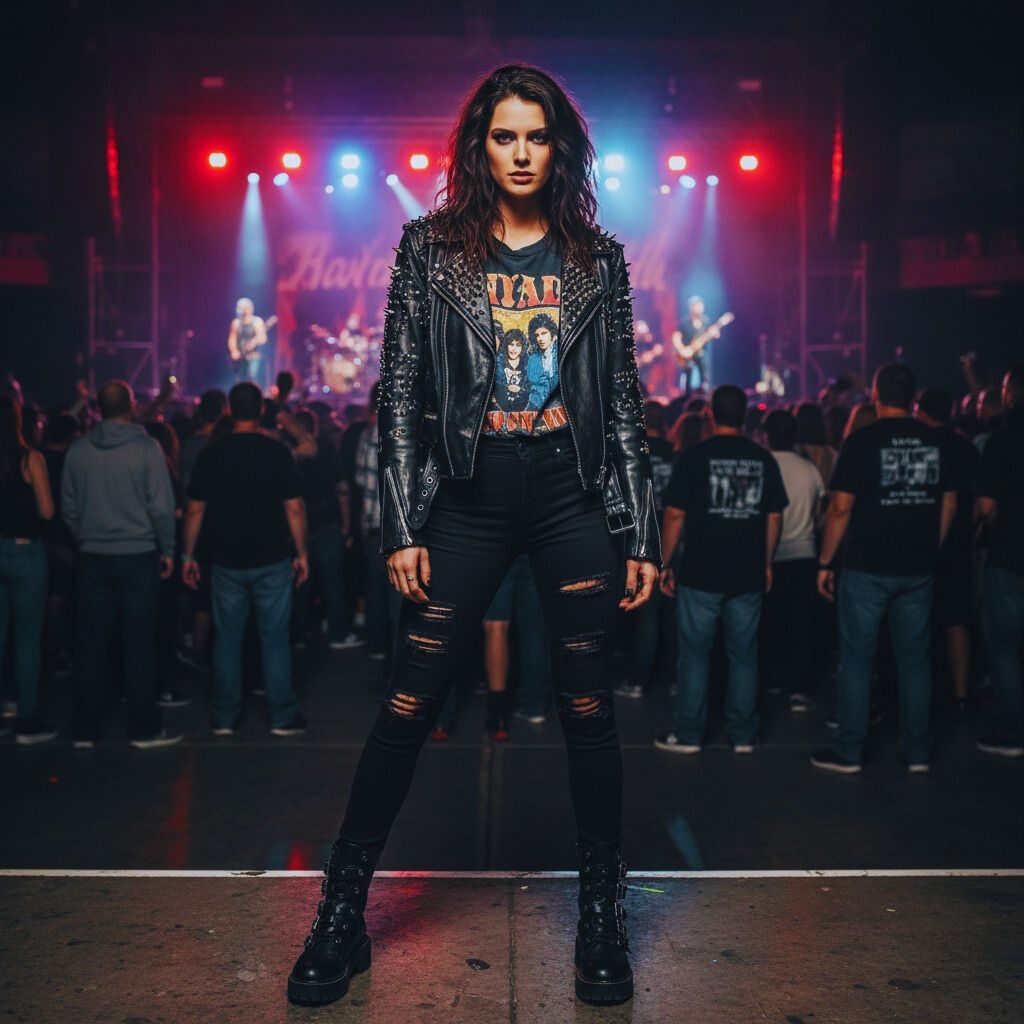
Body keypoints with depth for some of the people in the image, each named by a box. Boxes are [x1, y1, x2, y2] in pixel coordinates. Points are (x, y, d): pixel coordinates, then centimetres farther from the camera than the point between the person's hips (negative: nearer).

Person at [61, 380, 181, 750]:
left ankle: (84, 730, 15)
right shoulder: (146, 448, -8)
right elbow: (162, 506, -9)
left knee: (91, 645, 8)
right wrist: (167, 550, 1)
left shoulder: (78, 450, 3)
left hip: (92, 557, 3)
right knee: (139, 645, 2)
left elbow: (68, 507, 8)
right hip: (138, 555, -3)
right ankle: (144, 729, 8)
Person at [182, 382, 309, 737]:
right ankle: (282, 717, 10)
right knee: (274, 640, 5)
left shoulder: (211, 453, -1)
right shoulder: (277, 451, -6)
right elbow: (294, 508, -7)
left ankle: (224, 718, 16)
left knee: (227, 640, 9)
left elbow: (195, 510, 2)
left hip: (226, 561, 2)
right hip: (272, 561, -1)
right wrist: (301, 553, 2)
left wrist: (187, 555, 10)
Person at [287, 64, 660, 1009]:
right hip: (468, 499, -1)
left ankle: (602, 920, 21)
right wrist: (403, 526, -4)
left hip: (575, 501, 1)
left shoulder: (597, 258, 10)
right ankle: (342, 917, 15)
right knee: (407, 711, 0)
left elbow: (624, 402, 9)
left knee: (589, 712, 4)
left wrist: (640, 533, 3)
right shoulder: (431, 248, 6)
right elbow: (401, 392, 3)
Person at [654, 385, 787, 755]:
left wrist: (665, 563, 2)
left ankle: (687, 734, 11)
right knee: (743, 655, 10)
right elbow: (774, 517, 8)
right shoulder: (764, 459, 4)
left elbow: (674, 515, -6)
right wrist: (766, 564, 16)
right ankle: (743, 735, 16)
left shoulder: (694, 457, -5)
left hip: (700, 572, -3)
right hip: (749, 575, 3)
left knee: (694, 655, 5)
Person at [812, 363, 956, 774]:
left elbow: (841, 507, -10)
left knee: (856, 658, 4)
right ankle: (917, 751, 19)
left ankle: (847, 751, 10)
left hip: (867, 567, -4)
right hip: (919, 569, 4)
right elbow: (949, 502, 11)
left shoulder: (862, 441, -9)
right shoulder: (934, 441, 5)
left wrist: (825, 562, -3)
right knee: (915, 658, 12)